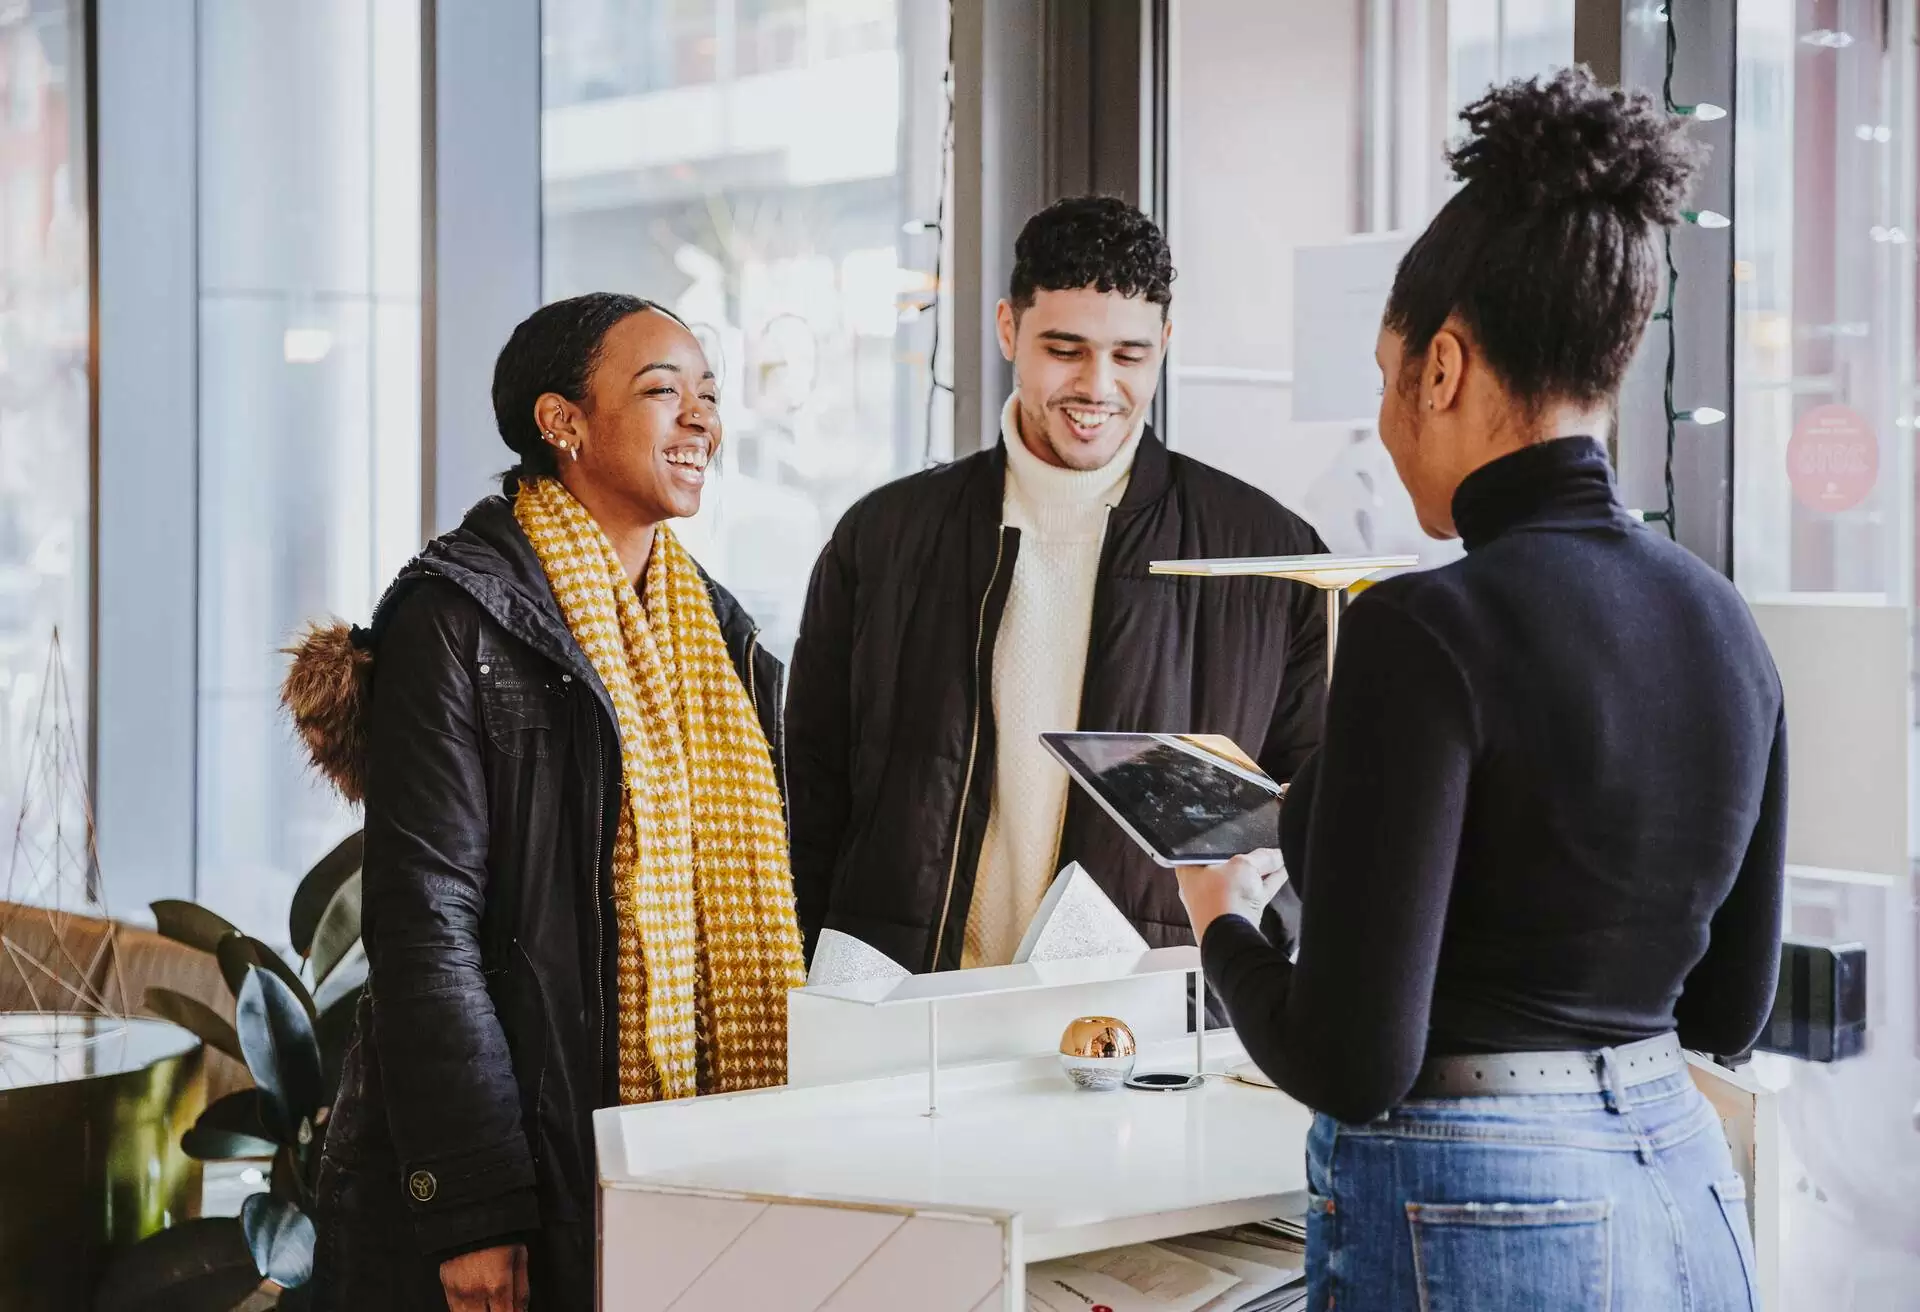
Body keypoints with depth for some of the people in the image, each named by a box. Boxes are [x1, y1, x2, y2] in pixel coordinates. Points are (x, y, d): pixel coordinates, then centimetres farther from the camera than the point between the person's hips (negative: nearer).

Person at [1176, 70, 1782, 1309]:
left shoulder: (1423, 632, -18)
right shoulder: (1725, 623, 3)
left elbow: (1351, 1060, -19)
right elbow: (1728, 1010, 12)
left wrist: (1224, 921, -1)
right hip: (1689, 1206, 7)